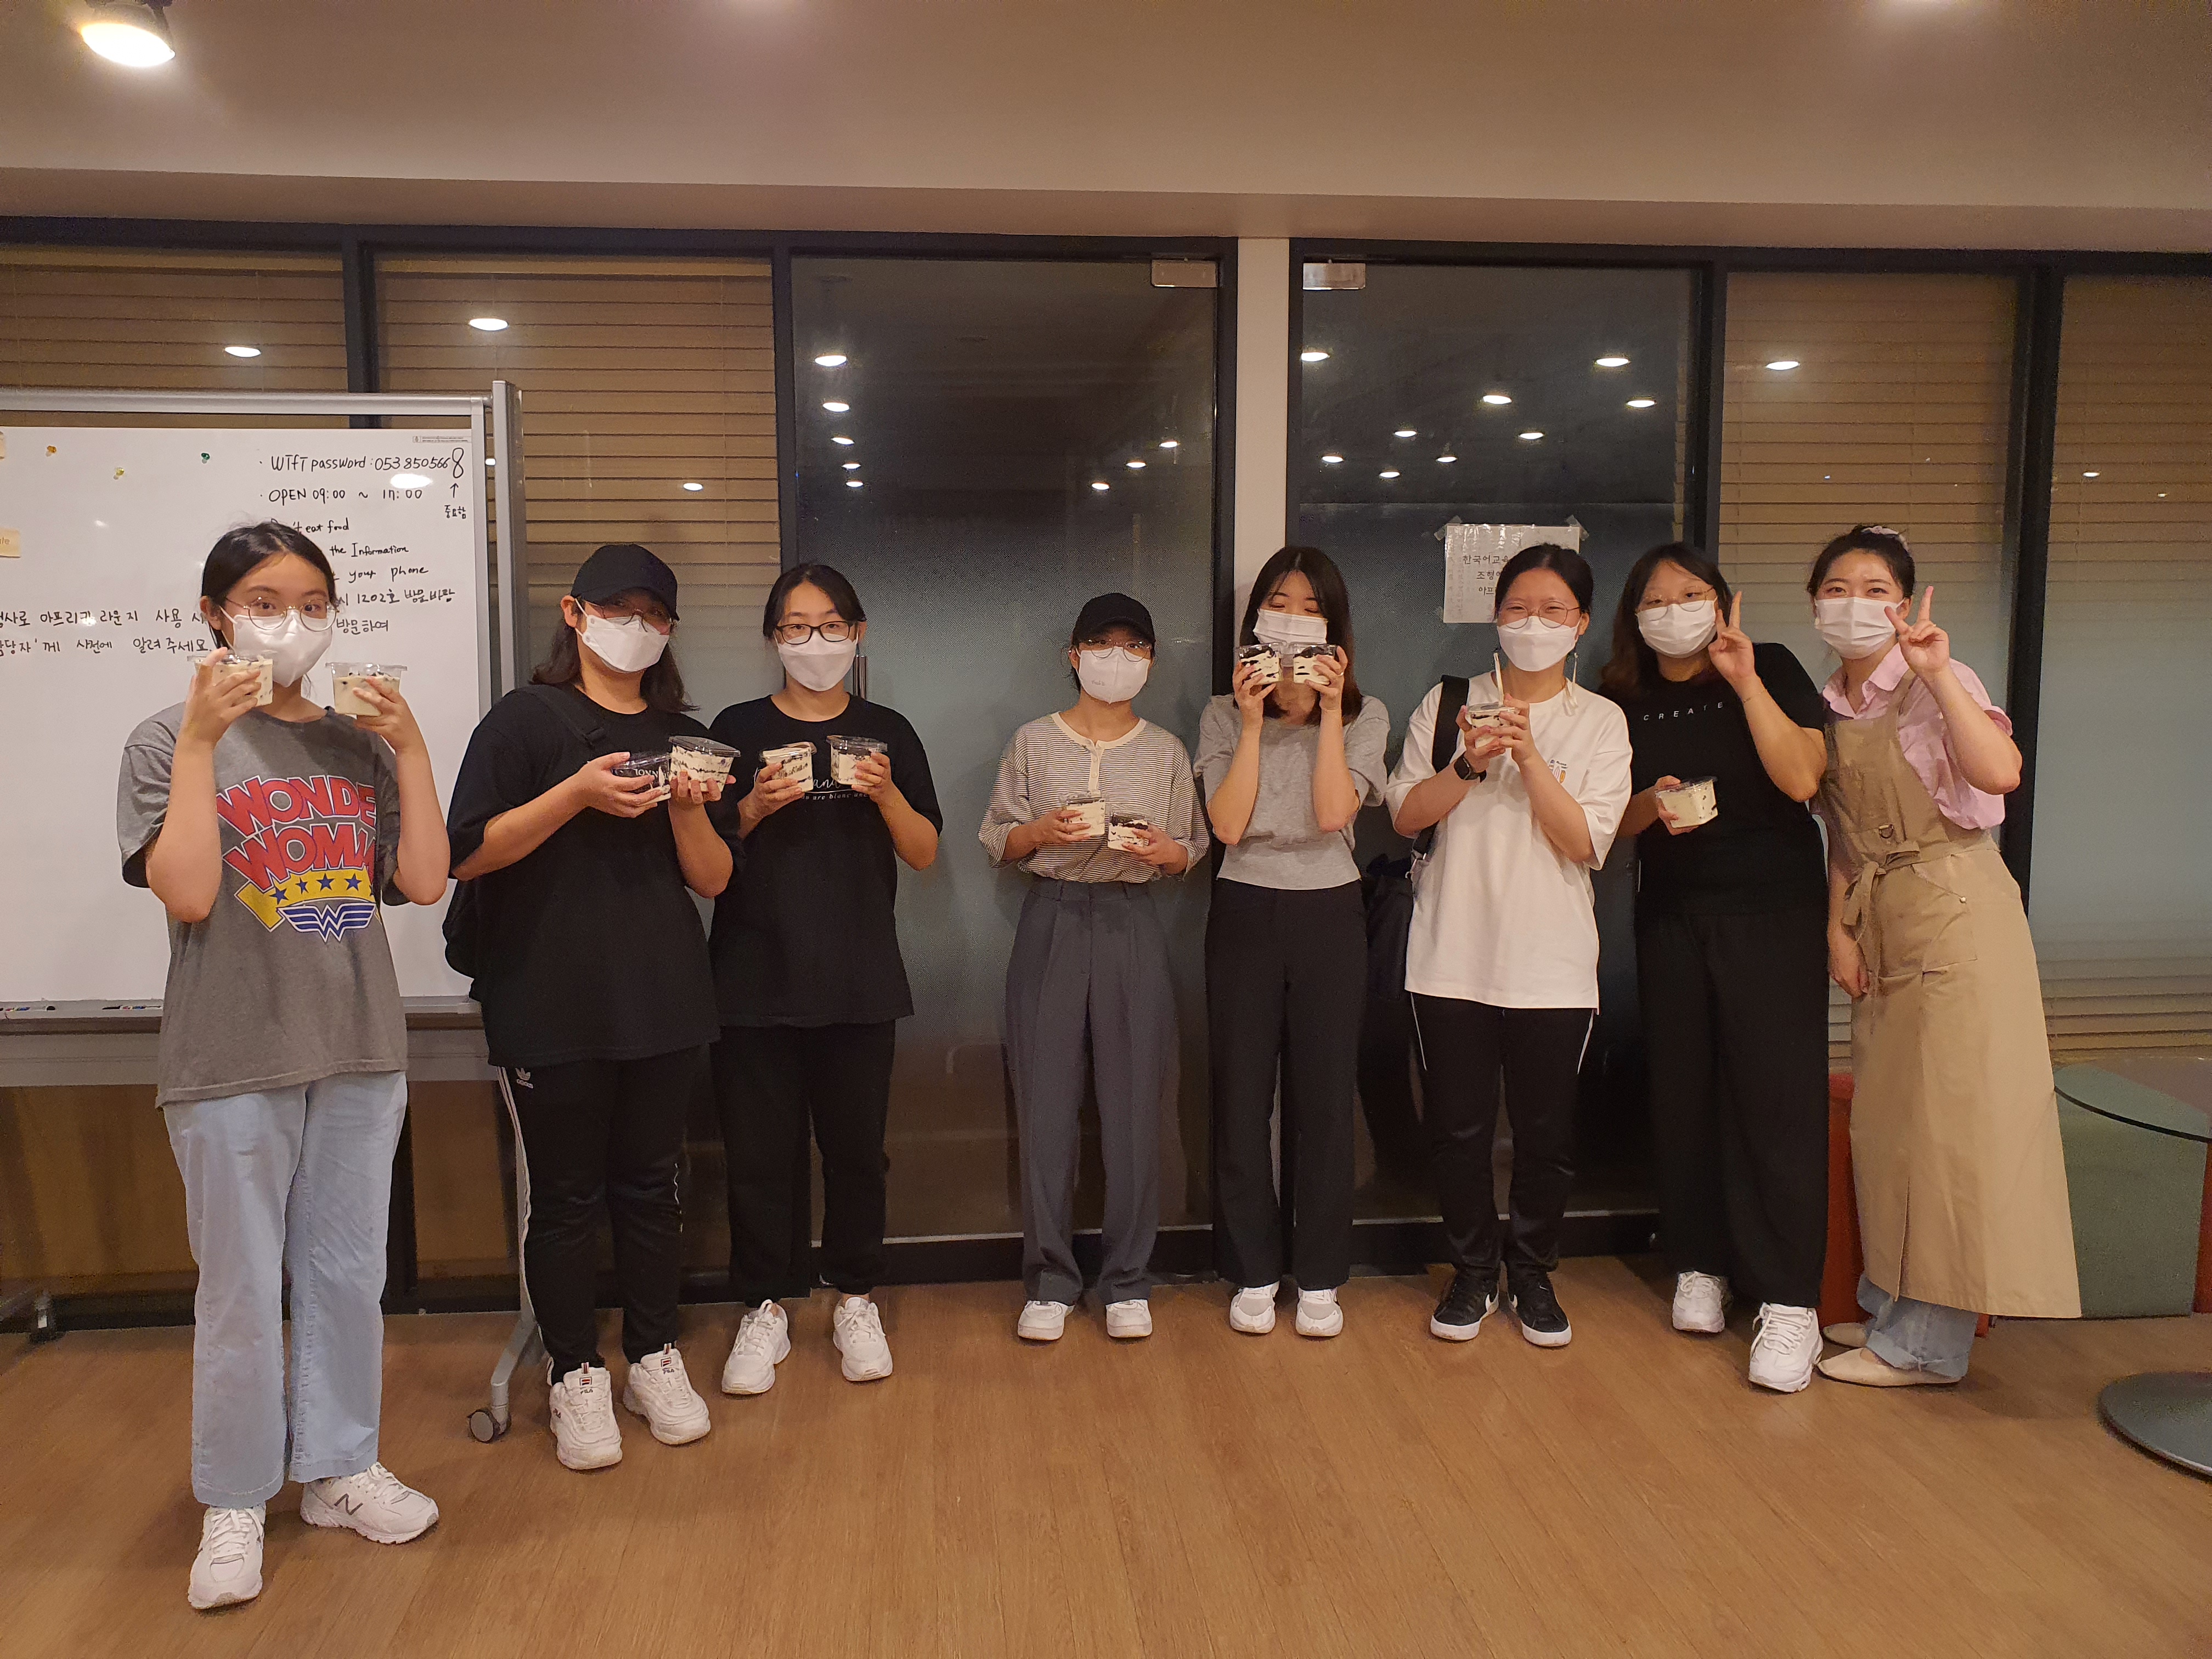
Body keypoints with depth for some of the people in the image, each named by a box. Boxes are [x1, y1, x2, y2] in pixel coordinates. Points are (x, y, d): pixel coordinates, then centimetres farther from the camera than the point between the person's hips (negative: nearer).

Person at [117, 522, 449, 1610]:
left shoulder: (359, 745, 8)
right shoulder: (171, 742, -2)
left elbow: (423, 881, -1)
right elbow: (187, 893, -15)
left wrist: (410, 745, -5)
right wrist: (201, 739, -16)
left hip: (358, 1049, 4)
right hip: (232, 1058, -3)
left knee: (348, 1273, 12)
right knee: (241, 1286, 5)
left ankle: (339, 1467, 29)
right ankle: (235, 1502, 22)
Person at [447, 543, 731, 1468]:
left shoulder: (680, 735, 12)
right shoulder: (526, 721, -2)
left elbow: (713, 881, 8)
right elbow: (468, 855, -11)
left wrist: (689, 812, -12)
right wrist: (577, 793, -21)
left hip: (663, 1000, 4)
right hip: (552, 1005, -3)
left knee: (650, 1183, 11)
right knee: (566, 1195, 5)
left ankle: (654, 1359, 26)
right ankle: (575, 1375, 20)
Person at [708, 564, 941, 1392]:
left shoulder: (887, 732, 7)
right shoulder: (738, 728, 4)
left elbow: (924, 854, 4)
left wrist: (887, 793, -13)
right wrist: (755, 809, -15)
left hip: (859, 977, 1)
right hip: (757, 974, 0)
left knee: (855, 1142, 6)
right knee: (759, 1146, 3)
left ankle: (856, 1301, 22)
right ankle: (764, 1308, 18)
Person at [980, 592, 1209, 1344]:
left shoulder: (1167, 751, 8)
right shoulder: (1034, 742, 5)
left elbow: (1194, 849, 11)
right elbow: (997, 840, 6)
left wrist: (1167, 851, -10)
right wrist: (1042, 831, -13)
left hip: (1131, 923, 1)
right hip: (1051, 920, 0)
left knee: (1134, 1103, 2)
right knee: (1046, 1104, 1)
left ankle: (1127, 1281, 16)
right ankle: (1050, 1281, 15)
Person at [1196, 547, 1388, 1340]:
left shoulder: (1364, 716, 4)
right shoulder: (1224, 715, 5)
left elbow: (1334, 812, -12)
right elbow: (1227, 825, -9)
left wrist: (1327, 711, -12)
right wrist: (1254, 723, -11)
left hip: (1328, 914, 0)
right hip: (1245, 914, 0)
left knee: (1325, 1096, 3)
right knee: (1242, 1096, 3)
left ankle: (1319, 1277, 17)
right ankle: (1253, 1273, 17)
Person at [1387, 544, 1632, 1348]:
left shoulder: (1601, 722, 4)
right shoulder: (1448, 704, 6)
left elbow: (1585, 842, -7)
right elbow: (1406, 814, -1)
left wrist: (1528, 754, -18)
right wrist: (1470, 766, -17)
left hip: (1553, 963, 0)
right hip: (1453, 956, 0)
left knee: (1546, 1132, 8)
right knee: (1458, 1128, 6)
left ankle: (1534, 1273, 29)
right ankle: (1473, 1271, 26)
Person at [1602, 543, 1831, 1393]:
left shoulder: (1771, 669, -1)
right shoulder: (1624, 703, 7)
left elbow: (1800, 778, -15)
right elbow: (1608, 824, 9)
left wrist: (1745, 681, -19)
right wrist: (1651, 806, -12)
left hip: (1775, 909, -3)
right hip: (1672, 916, 4)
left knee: (1777, 1095, -7)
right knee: (1682, 1093, 5)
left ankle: (1789, 1301, -2)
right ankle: (1699, 1267, 20)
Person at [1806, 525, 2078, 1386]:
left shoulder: (1937, 686, -8)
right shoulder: (1830, 708, 12)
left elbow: (2001, 773, -27)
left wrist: (1937, 674, -28)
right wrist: (1838, 929, 5)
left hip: (1955, 911, -7)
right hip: (1879, 922, 8)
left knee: (1946, 1122, -2)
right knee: (1883, 1122, 13)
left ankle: (1926, 1344, 7)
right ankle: (1892, 1308, 27)